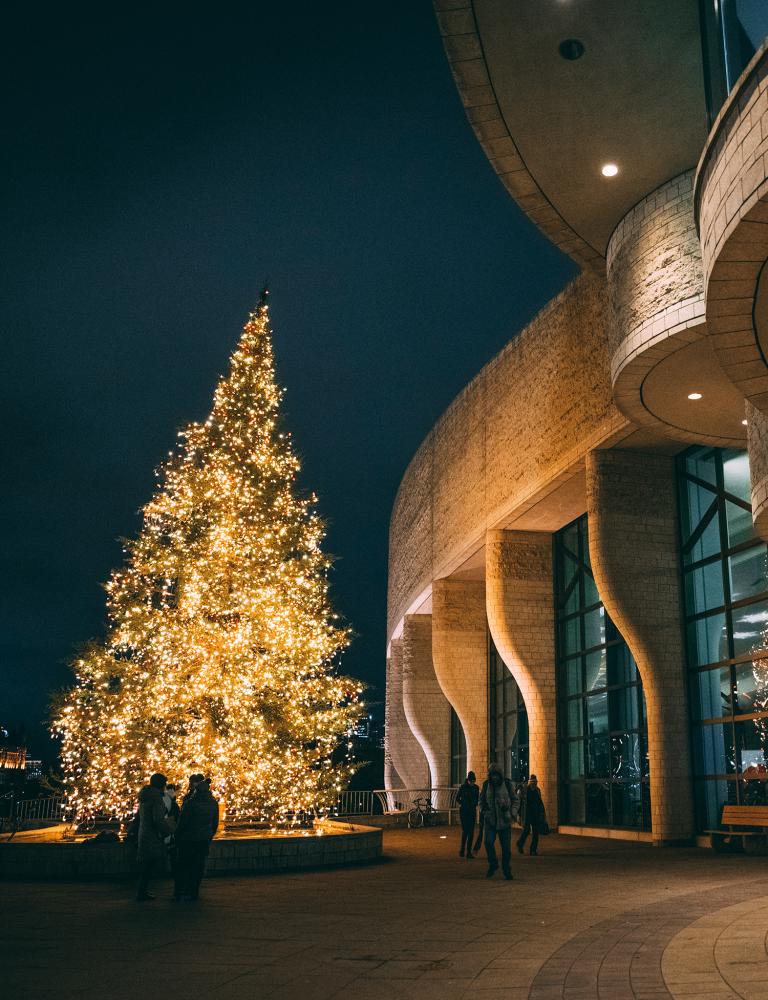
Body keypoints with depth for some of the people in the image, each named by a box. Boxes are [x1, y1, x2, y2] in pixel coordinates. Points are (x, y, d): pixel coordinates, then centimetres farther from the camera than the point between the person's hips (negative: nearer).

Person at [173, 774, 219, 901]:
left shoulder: (191, 802, -17)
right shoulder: (213, 803, 2)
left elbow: (182, 822, -12)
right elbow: (215, 823, 9)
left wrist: (177, 837, -1)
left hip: (188, 839, -5)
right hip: (204, 840, 5)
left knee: (182, 867, 7)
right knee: (198, 866, 12)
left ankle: (178, 894, 8)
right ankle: (193, 893, 14)